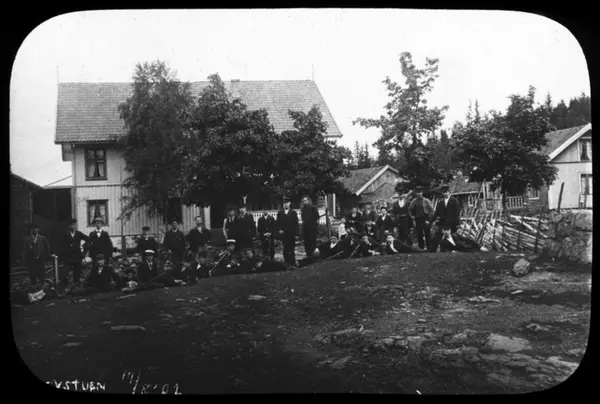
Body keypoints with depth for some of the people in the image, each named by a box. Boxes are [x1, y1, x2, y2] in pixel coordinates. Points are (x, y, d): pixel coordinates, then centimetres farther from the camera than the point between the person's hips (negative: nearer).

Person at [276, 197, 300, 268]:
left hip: (291, 234, -1)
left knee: (292, 249, 0)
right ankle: (287, 263, 7)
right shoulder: (280, 213, 10)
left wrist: (296, 234, -4)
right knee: (285, 248, 0)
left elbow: (296, 224, 1)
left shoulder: (293, 212, 4)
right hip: (283, 234, 1)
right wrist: (279, 229, -7)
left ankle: (293, 263, 5)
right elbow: (278, 223, 10)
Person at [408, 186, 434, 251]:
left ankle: (429, 248, 4)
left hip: (425, 219, -2)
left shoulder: (426, 201, -1)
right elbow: (410, 210, 16)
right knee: (419, 235, 2)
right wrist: (413, 218, 8)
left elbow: (431, 210, 0)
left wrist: (428, 218, -6)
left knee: (427, 235, -2)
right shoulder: (414, 201, 7)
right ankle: (421, 248, 8)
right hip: (417, 220, 3)